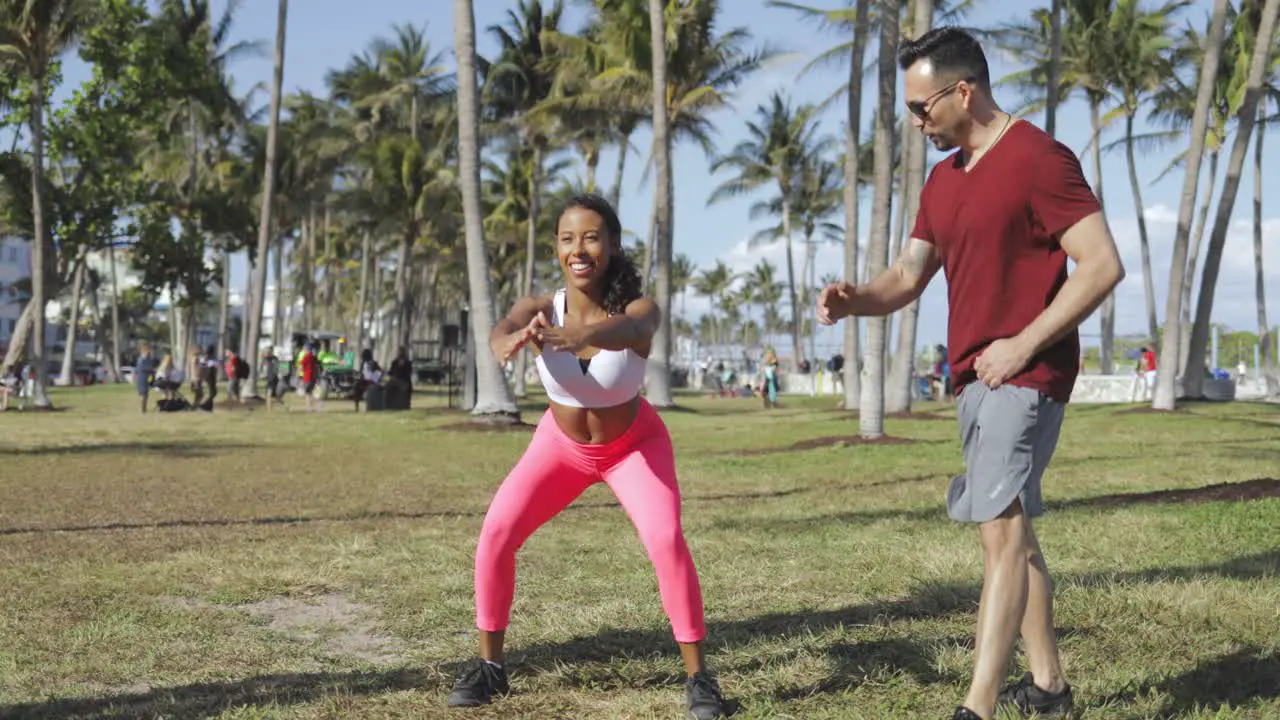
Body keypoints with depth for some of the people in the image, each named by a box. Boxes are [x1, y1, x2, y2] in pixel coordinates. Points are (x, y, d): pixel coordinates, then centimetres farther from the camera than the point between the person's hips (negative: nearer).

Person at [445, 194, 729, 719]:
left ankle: (697, 677, -7)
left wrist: (577, 336, -78)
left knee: (666, 541, -23)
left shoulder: (640, 309, -31)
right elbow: (501, 331, -47)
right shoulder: (539, 308, -25)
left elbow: (626, 331, -55)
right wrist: (511, 342, -73)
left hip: (635, 445, -2)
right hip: (562, 443, 2)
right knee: (496, 533, -11)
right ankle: (489, 666, 7)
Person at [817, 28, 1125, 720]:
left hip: (1026, 375, -9)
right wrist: (854, 299, -8)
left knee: (1001, 527, -15)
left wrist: (1023, 344, -19)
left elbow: (1102, 265, -17)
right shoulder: (943, 178, 14)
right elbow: (907, 276, 14)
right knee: (1011, 529, 15)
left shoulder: (1038, 158, -12)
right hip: (973, 377, 9)